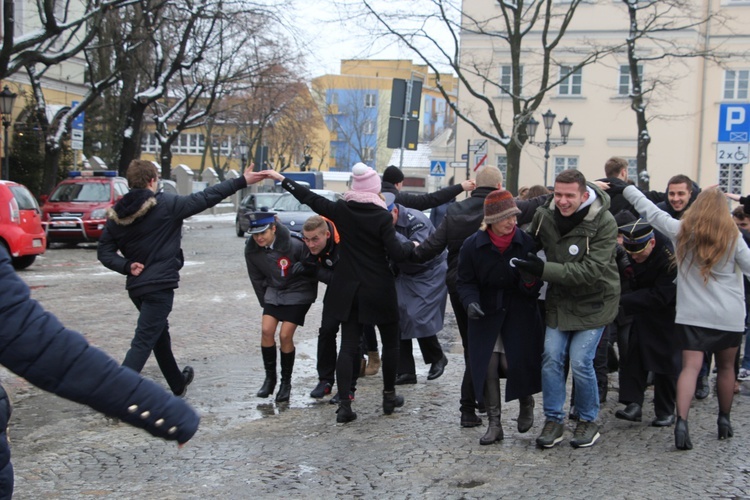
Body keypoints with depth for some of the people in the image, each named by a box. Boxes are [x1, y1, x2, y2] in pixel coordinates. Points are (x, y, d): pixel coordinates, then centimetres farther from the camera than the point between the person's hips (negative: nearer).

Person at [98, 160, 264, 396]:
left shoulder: (116, 214, 3)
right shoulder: (165, 204, -13)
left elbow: (104, 252, 3)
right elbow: (205, 198, -10)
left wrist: (127, 266, -4)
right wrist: (242, 181, -5)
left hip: (136, 286, 8)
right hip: (159, 285, -7)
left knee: (160, 333, 24)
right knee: (144, 341, -7)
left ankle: (178, 383, 40)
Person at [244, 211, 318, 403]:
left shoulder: (295, 245, -27)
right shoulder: (251, 250, -11)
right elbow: (257, 279, 4)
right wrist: (265, 303, 8)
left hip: (298, 293, -4)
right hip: (274, 291, 5)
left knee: (285, 335, -10)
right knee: (266, 330, -9)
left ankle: (286, 382, 8)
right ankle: (270, 378, 9)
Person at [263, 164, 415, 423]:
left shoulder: (341, 210, -3)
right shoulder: (382, 216, -13)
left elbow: (311, 198, 8)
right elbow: (396, 253, -16)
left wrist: (281, 179, 19)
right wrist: (411, 245, 5)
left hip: (348, 289, 3)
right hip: (378, 290, -3)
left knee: (347, 346, 5)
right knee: (390, 342, 16)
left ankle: (344, 405, -2)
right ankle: (389, 396, 24)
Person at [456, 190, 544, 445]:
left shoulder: (526, 242, -6)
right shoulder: (473, 245, -7)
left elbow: (537, 286, -2)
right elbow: (465, 281, 0)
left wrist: (530, 282, -26)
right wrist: (470, 301, -19)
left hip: (519, 316, -1)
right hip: (486, 316, 1)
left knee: (514, 364, -8)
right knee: (488, 368, -2)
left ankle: (526, 404, 25)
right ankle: (494, 424, 12)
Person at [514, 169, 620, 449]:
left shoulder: (603, 222, -22)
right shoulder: (545, 215, -6)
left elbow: (591, 271, -29)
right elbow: (530, 244, 16)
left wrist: (544, 270, -32)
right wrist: (527, 264, -4)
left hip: (593, 302, -5)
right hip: (559, 300, 5)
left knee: (581, 362, -8)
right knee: (551, 358, 0)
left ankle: (588, 421, 13)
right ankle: (553, 420, 13)